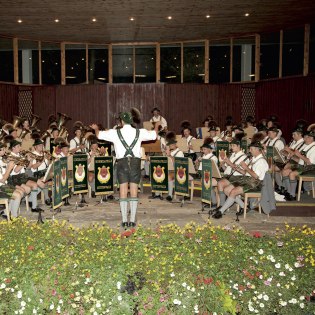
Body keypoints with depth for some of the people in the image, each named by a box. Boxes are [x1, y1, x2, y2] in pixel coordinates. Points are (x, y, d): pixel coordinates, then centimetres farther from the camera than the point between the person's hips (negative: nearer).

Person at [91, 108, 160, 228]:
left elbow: (99, 135, 10)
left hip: (122, 162, -1)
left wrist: (96, 128, 33)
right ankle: (132, 220, 2)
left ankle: (124, 220, 1)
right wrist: (156, 126, 38)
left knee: (123, 192, 2)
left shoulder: (115, 133, 0)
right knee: (134, 192, 3)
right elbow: (154, 135, 16)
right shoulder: (139, 132, 3)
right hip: (135, 162, 1)